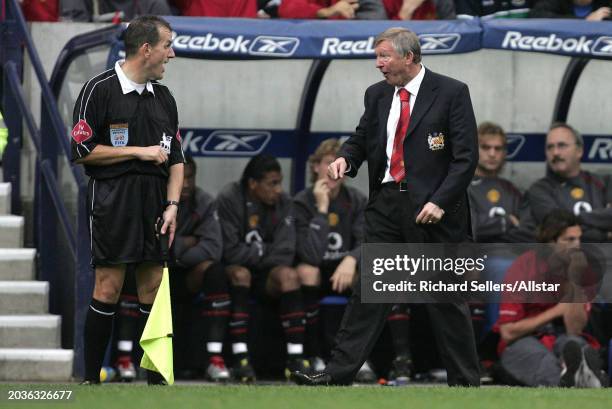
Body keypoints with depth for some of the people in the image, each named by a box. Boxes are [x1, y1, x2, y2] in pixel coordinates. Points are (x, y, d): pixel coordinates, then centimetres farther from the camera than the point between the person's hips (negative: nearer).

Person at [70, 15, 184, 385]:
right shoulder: (100, 90, -5)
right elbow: (82, 150, -8)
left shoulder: (164, 97, 14)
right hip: (112, 199, -5)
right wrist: (139, 152, -8)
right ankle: (91, 379, -2)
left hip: (155, 200, 6)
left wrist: (172, 205, 3)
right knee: (109, 288, -7)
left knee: (153, 287, 4)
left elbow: (176, 158, 16)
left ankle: (156, 380, 6)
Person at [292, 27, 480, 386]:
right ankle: (339, 373, 0)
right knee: (368, 290, 1)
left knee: (446, 299, 2)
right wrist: (346, 158, -4)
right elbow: (362, 140, 20)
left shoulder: (451, 93, -6)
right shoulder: (378, 95, 10)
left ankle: (465, 381, 10)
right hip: (386, 205, 5)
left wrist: (439, 202, -18)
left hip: (433, 208, -5)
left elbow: (466, 156, -9)